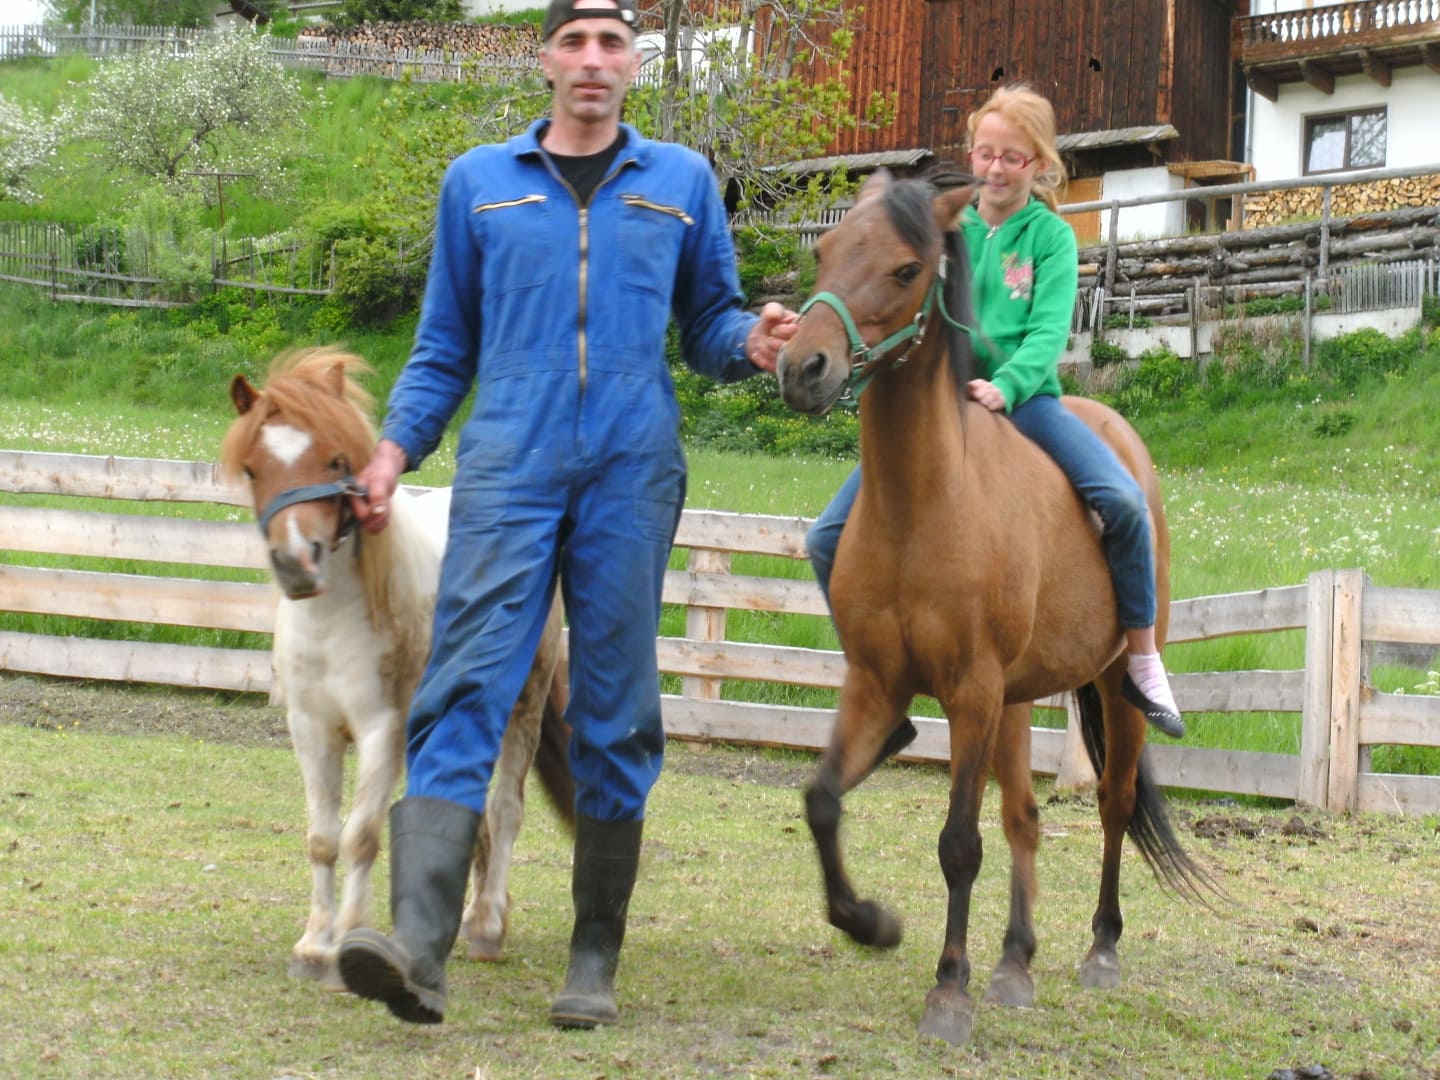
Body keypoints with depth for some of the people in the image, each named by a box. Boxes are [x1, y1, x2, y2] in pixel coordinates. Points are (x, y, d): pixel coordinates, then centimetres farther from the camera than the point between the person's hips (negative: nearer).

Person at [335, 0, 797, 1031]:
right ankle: (418, 946, -25)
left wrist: (754, 342, -7)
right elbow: (444, 347, 16)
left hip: (631, 476, 1)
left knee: (616, 712, 3)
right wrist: (394, 447, 3)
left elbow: (708, 324, 15)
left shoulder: (683, 182, 13)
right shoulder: (478, 182, 12)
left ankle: (596, 963, 12)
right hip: (508, 469, -1)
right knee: (465, 688, -14)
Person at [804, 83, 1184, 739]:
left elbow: (1048, 334, -11)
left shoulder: (1050, 236, 2)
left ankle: (1142, 662, -9)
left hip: (1023, 397, -2)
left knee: (1122, 500, -26)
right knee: (828, 538, -9)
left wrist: (1004, 388, -30)